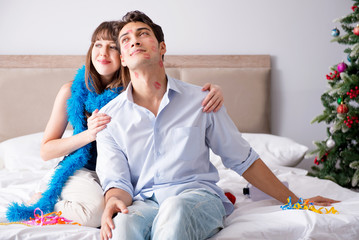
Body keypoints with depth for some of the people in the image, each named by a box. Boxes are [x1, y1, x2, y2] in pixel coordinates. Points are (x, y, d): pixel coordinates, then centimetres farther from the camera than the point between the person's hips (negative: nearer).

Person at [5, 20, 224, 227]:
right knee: (96, 209, -35)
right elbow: (46, 151, -2)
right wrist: (88, 135, -19)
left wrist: (212, 90, -31)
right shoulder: (72, 91, -5)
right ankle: (44, 201, -2)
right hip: (82, 171, -2)